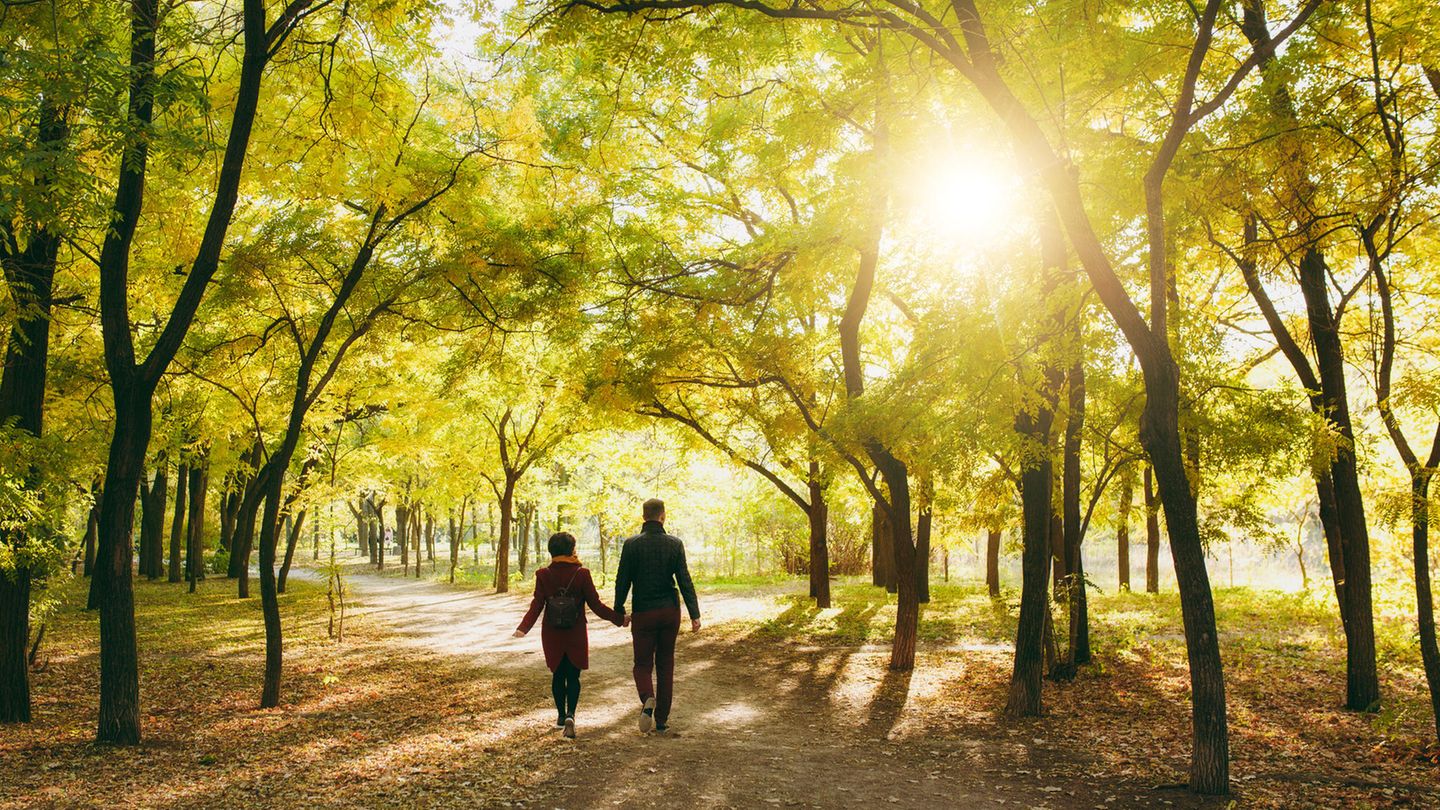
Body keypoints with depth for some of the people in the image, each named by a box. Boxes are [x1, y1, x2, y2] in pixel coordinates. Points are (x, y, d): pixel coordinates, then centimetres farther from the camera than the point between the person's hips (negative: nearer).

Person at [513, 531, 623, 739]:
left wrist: (523, 628, -12)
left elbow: (537, 605, -13)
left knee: (558, 675, 18)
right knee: (573, 676, 6)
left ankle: (561, 716, 27)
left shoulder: (543, 575, -7)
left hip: (552, 635, 2)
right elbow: (595, 604, -9)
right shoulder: (582, 574, -11)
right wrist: (619, 618, -1)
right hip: (576, 634, -2)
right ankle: (570, 715, -13)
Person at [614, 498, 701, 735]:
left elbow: (622, 581, -4)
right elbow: (685, 581, -6)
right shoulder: (675, 544, -3)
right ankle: (662, 720, 15)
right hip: (670, 612, 1)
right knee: (665, 666, 12)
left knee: (643, 664, 9)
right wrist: (694, 614, -4)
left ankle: (647, 698, -21)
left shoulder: (631, 545, -6)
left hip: (643, 613, -1)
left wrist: (619, 612, 9)